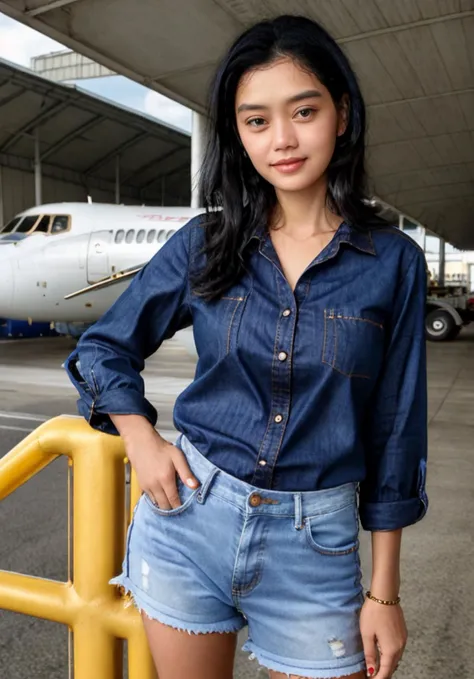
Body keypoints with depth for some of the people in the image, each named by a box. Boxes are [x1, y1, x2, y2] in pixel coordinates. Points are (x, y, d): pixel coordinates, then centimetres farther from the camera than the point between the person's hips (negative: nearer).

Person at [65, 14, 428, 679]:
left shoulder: (394, 262, -5)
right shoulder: (204, 244, -1)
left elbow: (394, 433, -1)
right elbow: (103, 349, 10)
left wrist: (384, 593, 1)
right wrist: (143, 442, -6)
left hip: (314, 544, -1)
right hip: (187, 515, 2)